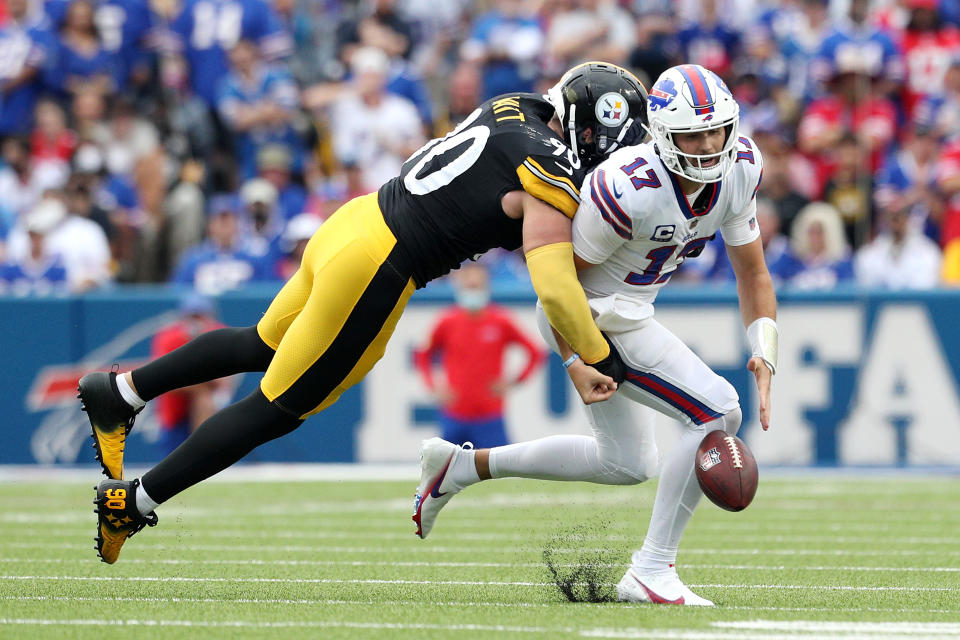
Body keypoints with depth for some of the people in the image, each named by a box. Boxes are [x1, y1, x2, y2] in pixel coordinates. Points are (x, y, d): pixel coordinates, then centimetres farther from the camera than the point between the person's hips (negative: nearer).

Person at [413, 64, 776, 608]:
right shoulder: (629, 188, -31)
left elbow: (753, 272, 1)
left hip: (628, 310, 9)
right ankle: (653, 572, -11)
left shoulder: (739, 170, -9)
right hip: (590, 314, -9)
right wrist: (576, 363, -25)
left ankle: (460, 467, 31)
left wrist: (765, 355, -11)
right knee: (719, 412, -18)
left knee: (627, 465, 23)